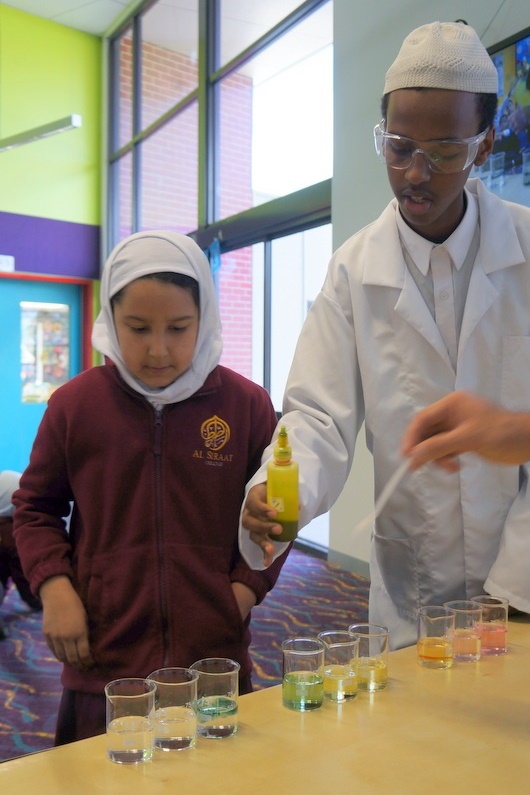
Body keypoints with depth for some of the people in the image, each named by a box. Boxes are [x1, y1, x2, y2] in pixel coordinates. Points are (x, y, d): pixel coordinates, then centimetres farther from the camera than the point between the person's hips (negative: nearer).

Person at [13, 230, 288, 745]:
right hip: (102, 662, 0)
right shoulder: (75, 404, -4)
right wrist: (54, 588, -4)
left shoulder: (247, 405, -4)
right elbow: (35, 507, 9)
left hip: (216, 658, 1)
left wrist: (245, 588, -5)